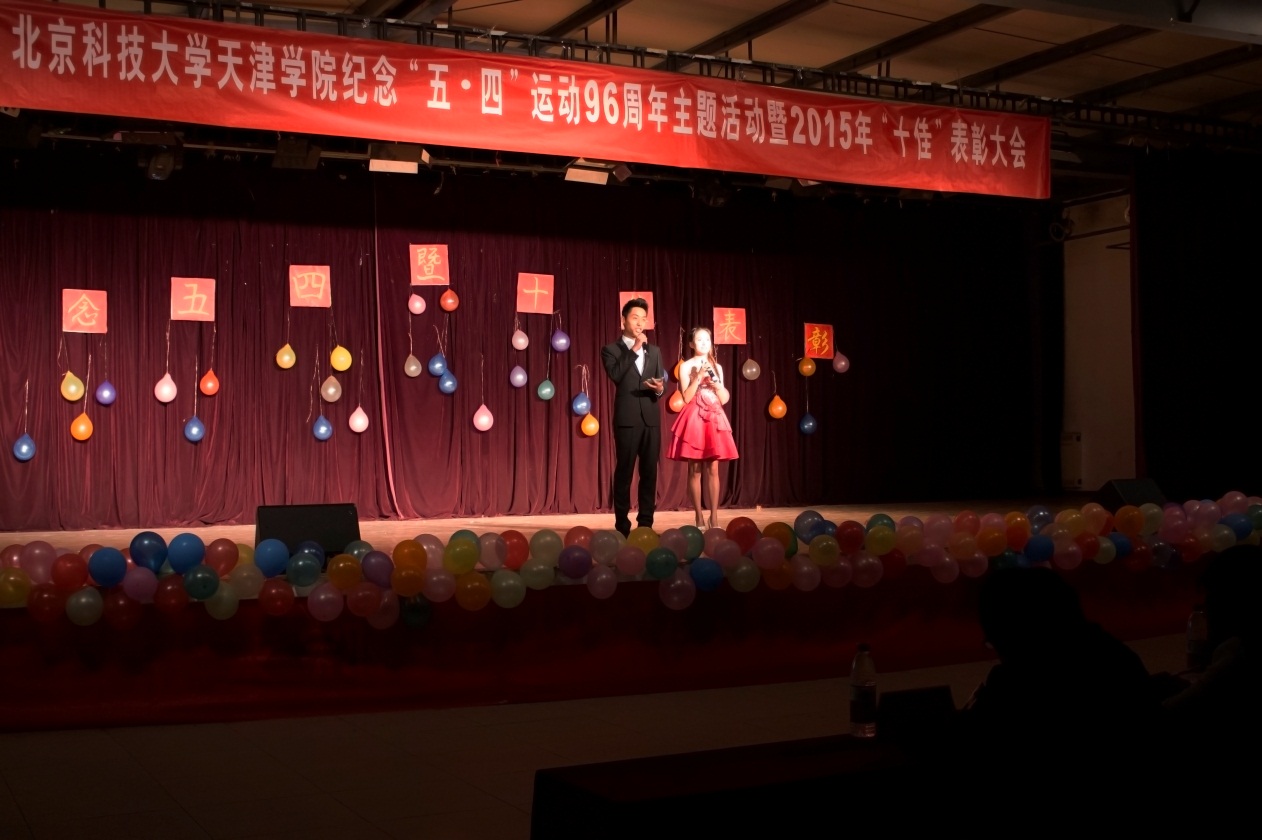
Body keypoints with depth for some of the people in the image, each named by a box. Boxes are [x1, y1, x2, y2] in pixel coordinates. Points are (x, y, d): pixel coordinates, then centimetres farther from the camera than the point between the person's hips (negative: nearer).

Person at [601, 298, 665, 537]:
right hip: (627, 418, -4)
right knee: (624, 471, -2)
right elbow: (616, 375, -14)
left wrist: (659, 389, -10)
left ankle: (646, 522, 10)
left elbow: (661, 382, 13)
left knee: (649, 472, 4)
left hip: (651, 418, 4)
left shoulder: (654, 351, 18)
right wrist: (634, 349, -13)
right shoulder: (611, 349, 3)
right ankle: (622, 524, 2)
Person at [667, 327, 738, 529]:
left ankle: (714, 517, 3)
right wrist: (699, 377, -13)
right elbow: (687, 397, -8)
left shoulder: (717, 367, 13)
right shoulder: (686, 366, 1)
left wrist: (716, 383, -6)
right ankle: (700, 518, 2)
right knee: (695, 470, -3)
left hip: (714, 419, 4)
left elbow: (724, 399, 11)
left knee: (713, 469, 1)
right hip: (694, 419, -4)